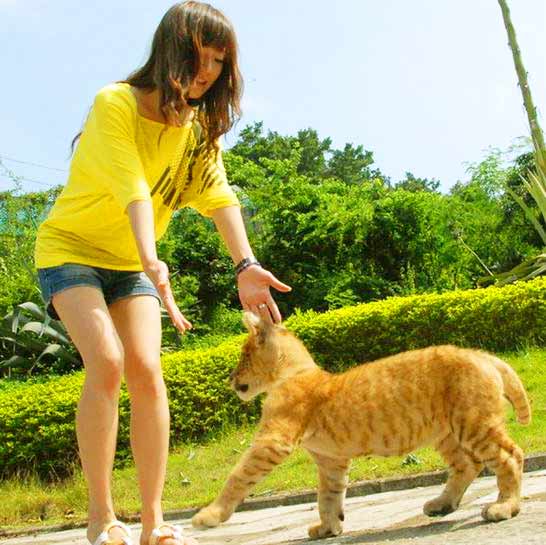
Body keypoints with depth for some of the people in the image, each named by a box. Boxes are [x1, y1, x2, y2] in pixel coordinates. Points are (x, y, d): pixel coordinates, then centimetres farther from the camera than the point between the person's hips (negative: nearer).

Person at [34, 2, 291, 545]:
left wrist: (245, 265, -33)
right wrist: (154, 264, -50)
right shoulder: (115, 103, -20)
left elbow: (218, 196, -16)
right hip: (72, 250, -5)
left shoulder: (200, 125, -1)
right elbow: (132, 190, -35)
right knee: (106, 363, -24)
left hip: (131, 266, 5)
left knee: (146, 370, -14)